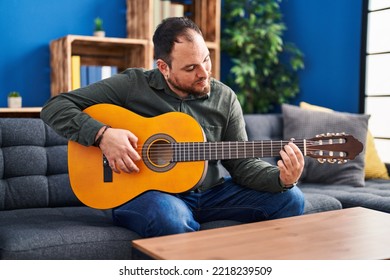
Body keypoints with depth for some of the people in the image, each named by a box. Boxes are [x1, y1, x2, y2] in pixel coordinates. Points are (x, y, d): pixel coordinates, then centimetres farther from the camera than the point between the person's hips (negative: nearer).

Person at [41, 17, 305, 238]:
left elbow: (242, 163, 3)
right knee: (170, 218, -40)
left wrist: (282, 178, -17)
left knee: (290, 199, -9)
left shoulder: (224, 98, 3)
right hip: (145, 192, -4)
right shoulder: (132, 85, -7)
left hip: (211, 192, 4)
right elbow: (55, 108, -7)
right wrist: (102, 134, -24)